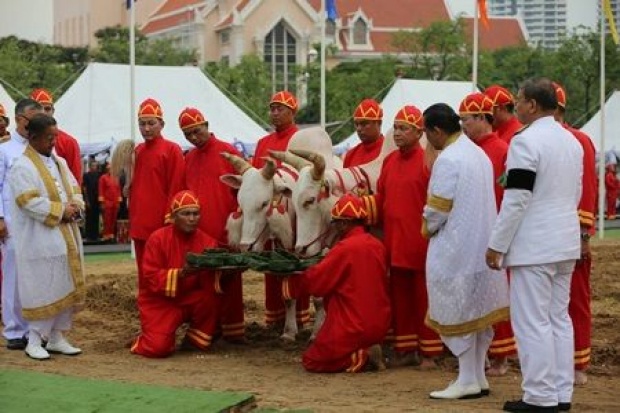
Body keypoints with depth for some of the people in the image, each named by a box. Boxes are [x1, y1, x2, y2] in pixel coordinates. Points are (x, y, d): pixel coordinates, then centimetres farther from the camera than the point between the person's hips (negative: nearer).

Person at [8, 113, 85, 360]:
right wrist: (60, 211, -16)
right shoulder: (22, 168, -11)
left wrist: (75, 206, -4)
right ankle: (34, 341, 6)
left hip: (66, 238, 8)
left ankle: (57, 337, 19)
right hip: (39, 242, -8)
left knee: (67, 287, 9)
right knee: (42, 289, -4)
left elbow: (75, 189, 17)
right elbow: (29, 201, -19)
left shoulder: (59, 162, 14)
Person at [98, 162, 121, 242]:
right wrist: (102, 202, -10)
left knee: (114, 220, 6)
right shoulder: (103, 178, 0)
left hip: (115, 202, 5)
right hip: (107, 202, -5)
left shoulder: (115, 178, 14)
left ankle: (112, 235, 12)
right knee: (107, 220, -7)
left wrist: (119, 201, 9)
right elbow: (101, 190, -4)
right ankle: (106, 236, -5)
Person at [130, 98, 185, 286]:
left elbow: (176, 188, -10)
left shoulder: (172, 150, -5)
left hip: (162, 226, -7)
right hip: (140, 225, 7)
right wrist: (133, 217, 12)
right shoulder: (138, 151, 15)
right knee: (144, 274, 11)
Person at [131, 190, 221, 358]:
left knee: (211, 296, -31)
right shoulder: (158, 238, -12)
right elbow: (150, 278, -17)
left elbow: (212, 284, -11)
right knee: (159, 347, -26)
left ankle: (197, 341, -5)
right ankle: (149, 337, 13)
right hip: (159, 301, -3)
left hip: (190, 299, 3)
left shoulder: (207, 241, -3)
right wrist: (181, 273, -30)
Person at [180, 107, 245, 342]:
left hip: (225, 233, -5)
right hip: (198, 233, 5)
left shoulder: (229, 153, -2)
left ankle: (233, 329, 4)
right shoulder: (188, 159, 13)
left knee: (229, 283, -1)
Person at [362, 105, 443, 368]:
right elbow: (381, 199, 14)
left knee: (423, 297, 2)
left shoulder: (428, 161, -9)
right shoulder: (389, 161, 12)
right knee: (399, 296, 12)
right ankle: (405, 350, 21)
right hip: (394, 242, 7)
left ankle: (428, 353, 10)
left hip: (420, 244, -7)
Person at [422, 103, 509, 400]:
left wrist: (428, 228, 4)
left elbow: (437, 209, -17)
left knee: (457, 313, -2)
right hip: (481, 244, 9)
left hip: (456, 248, -9)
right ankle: (478, 376, 18)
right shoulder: (478, 153, 11)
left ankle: (467, 380, 0)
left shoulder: (447, 159, -17)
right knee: (478, 311, 12)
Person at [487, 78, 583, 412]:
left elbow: (516, 199, -18)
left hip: (533, 246, -9)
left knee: (531, 322, -4)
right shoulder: (572, 141, 12)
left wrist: (497, 245, -12)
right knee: (559, 318, 13)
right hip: (565, 245, 9)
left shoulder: (526, 141, -15)